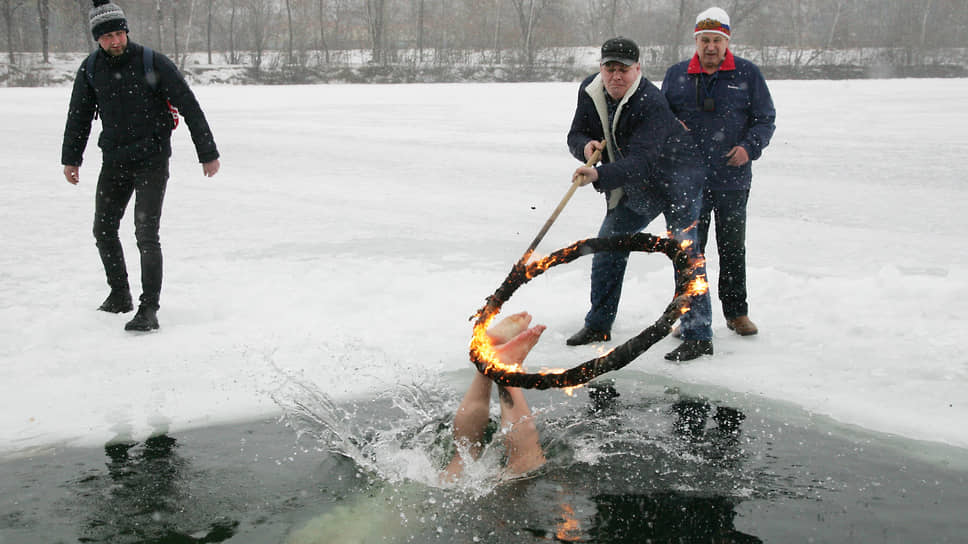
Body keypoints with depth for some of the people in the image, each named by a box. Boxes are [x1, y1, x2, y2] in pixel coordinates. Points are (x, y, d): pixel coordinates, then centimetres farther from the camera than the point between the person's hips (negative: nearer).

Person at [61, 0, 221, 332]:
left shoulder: (153, 64, -13)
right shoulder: (90, 69, 1)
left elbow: (189, 108, -9)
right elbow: (79, 116, 15)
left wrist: (208, 153, -8)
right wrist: (71, 159, 19)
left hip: (151, 160, -5)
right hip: (113, 161, 6)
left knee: (146, 234, -12)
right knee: (103, 230, 12)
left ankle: (149, 310, -8)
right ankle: (119, 295, 30)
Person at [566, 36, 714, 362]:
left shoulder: (651, 103, -30)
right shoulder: (590, 92, -6)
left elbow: (641, 161, -39)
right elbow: (575, 135, 1)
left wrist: (599, 175, -53)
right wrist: (586, 146, -24)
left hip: (676, 180, -7)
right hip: (633, 189, 7)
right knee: (608, 247, 10)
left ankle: (698, 336, -11)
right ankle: (598, 326, 23)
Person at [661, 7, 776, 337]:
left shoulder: (747, 74, 3)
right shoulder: (676, 75, 6)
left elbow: (765, 119, 6)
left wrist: (749, 147, -11)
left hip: (733, 179, 0)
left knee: (733, 247, 9)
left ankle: (736, 312, 22)